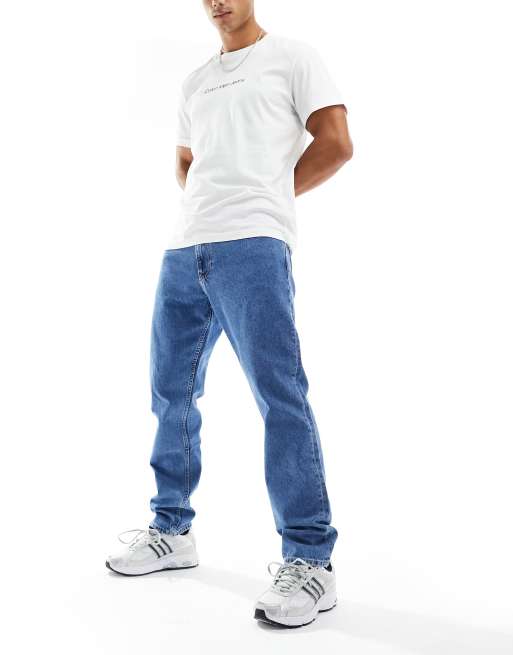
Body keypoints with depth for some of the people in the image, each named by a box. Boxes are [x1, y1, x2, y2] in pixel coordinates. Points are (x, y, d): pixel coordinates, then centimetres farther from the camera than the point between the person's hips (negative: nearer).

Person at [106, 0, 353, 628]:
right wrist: (209, 200, 10)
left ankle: (310, 559, -8)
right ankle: (172, 530, 23)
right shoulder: (195, 82, 27)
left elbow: (335, 143, 1)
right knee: (171, 390, 9)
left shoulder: (291, 56, 10)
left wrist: (267, 196, 5)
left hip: (253, 245, -7)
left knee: (278, 394, -13)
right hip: (183, 247, 7)